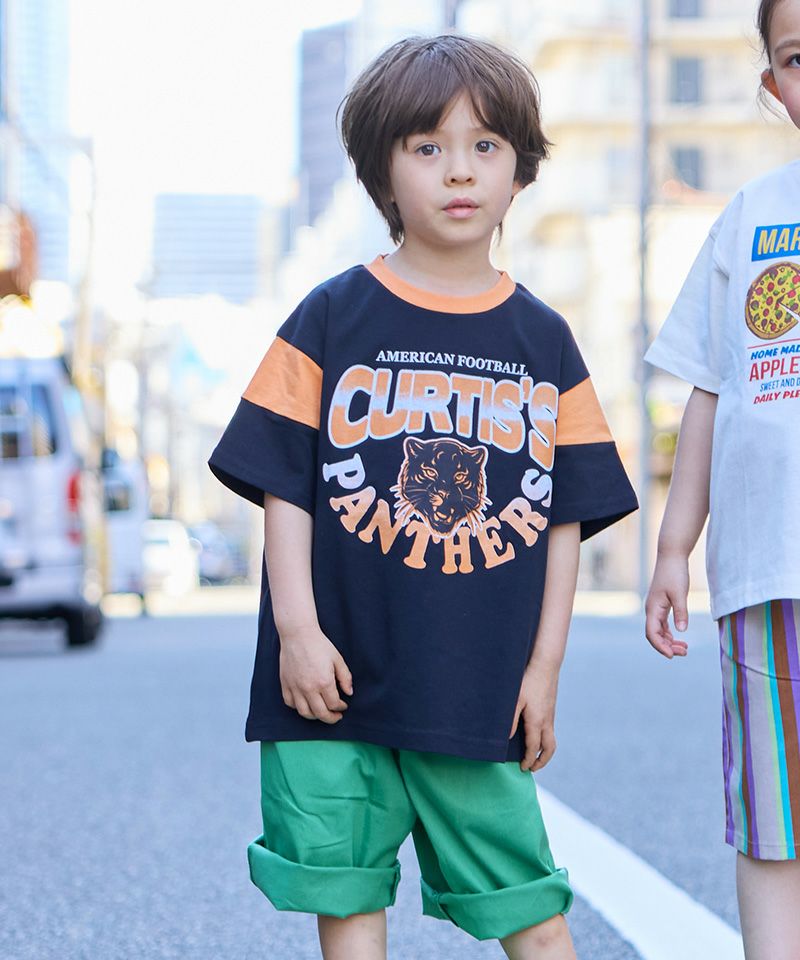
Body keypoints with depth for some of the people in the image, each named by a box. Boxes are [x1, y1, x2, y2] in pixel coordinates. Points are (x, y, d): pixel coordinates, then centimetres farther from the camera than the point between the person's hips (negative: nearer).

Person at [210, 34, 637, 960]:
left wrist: (544, 666, 2)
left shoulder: (544, 342, 7)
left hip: (480, 692, 1)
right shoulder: (331, 320, 1)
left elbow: (564, 517, 7)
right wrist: (297, 629, -8)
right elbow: (282, 485, 0)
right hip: (340, 680, -1)